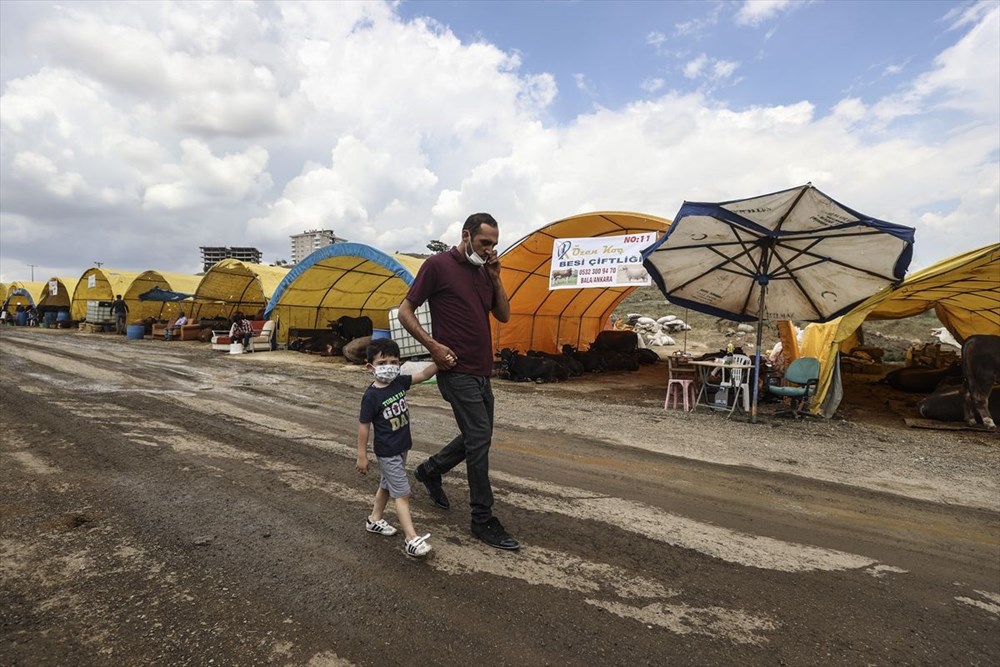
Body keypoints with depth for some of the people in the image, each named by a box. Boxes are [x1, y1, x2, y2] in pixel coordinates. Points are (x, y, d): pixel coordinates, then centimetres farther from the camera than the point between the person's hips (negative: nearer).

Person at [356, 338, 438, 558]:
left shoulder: (400, 382, -3)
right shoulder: (371, 396, -20)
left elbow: (424, 374, -7)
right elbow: (364, 426, -15)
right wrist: (362, 456, -11)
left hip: (402, 446, 7)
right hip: (387, 452, -7)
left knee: (387, 485, 23)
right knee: (402, 493, -6)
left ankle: (374, 520, 42)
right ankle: (412, 539, -1)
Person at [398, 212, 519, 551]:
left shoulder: (484, 272, 13)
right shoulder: (438, 265, -7)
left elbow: (504, 315, 12)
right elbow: (405, 311, -6)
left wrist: (495, 278, 1)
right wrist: (433, 346, -17)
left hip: (481, 371, 8)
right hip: (457, 370, -8)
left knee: (478, 437, 17)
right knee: (479, 438, -6)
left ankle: (431, 470, 40)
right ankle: (483, 520, 8)